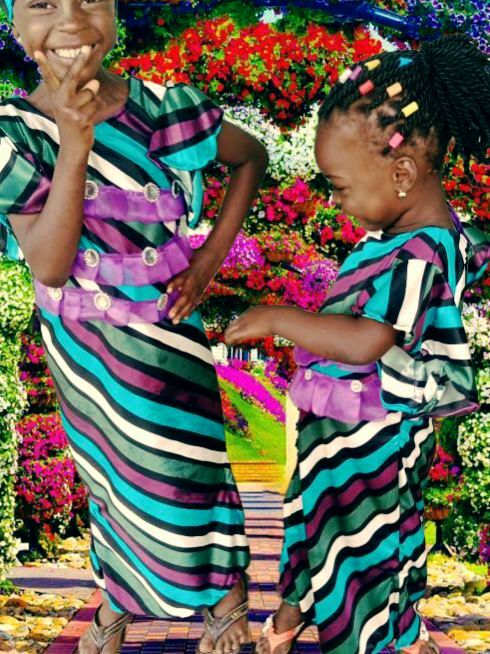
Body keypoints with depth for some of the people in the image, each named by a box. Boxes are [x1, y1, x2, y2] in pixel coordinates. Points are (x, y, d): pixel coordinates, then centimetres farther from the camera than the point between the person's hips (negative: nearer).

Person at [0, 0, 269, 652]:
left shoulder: (163, 107, -19)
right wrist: (73, 146, -35)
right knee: (108, 468, 22)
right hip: (78, 345, 2)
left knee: (181, 466, 14)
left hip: (162, 337, -1)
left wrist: (212, 255, -9)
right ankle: (119, 596, 47)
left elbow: (251, 156, 0)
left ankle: (227, 585, 43)